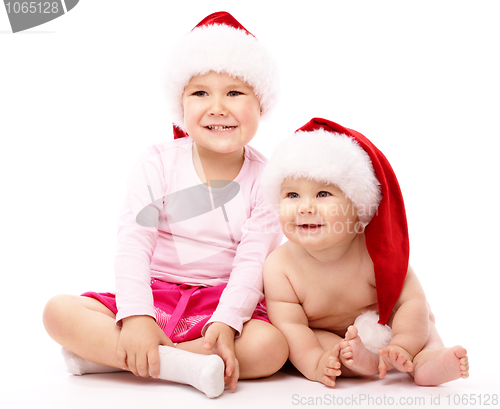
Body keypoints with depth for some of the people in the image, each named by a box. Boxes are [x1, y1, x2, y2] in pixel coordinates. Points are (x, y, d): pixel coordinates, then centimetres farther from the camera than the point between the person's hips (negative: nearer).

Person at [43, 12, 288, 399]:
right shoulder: (158, 164, -3)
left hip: (224, 301, 0)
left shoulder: (265, 178, -4)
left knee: (271, 347, -32)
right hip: (155, 296, 1)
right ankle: (178, 363, -28)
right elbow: (133, 243, -11)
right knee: (59, 311, -18)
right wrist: (136, 316, -24)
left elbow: (254, 259, -11)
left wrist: (226, 323, -26)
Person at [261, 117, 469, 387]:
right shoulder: (278, 267, -24)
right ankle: (362, 362, -42)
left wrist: (403, 347, -38)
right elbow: (290, 325, -27)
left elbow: (411, 301, -23)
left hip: (380, 331, 1)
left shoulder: (377, 253, -23)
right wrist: (315, 363, -44)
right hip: (323, 341, -1)